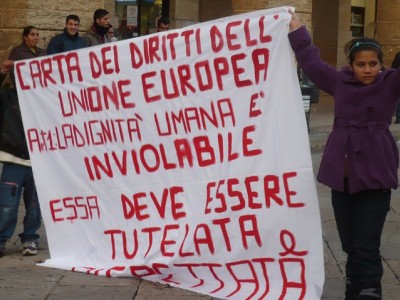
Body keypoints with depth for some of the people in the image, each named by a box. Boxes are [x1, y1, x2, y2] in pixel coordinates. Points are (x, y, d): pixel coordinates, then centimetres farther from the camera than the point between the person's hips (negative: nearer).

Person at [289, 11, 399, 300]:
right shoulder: (340, 81, 7)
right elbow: (311, 62, 21)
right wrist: (297, 30, 25)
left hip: (375, 176, -3)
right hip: (341, 174, 4)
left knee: (367, 248, -8)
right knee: (350, 246, 11)